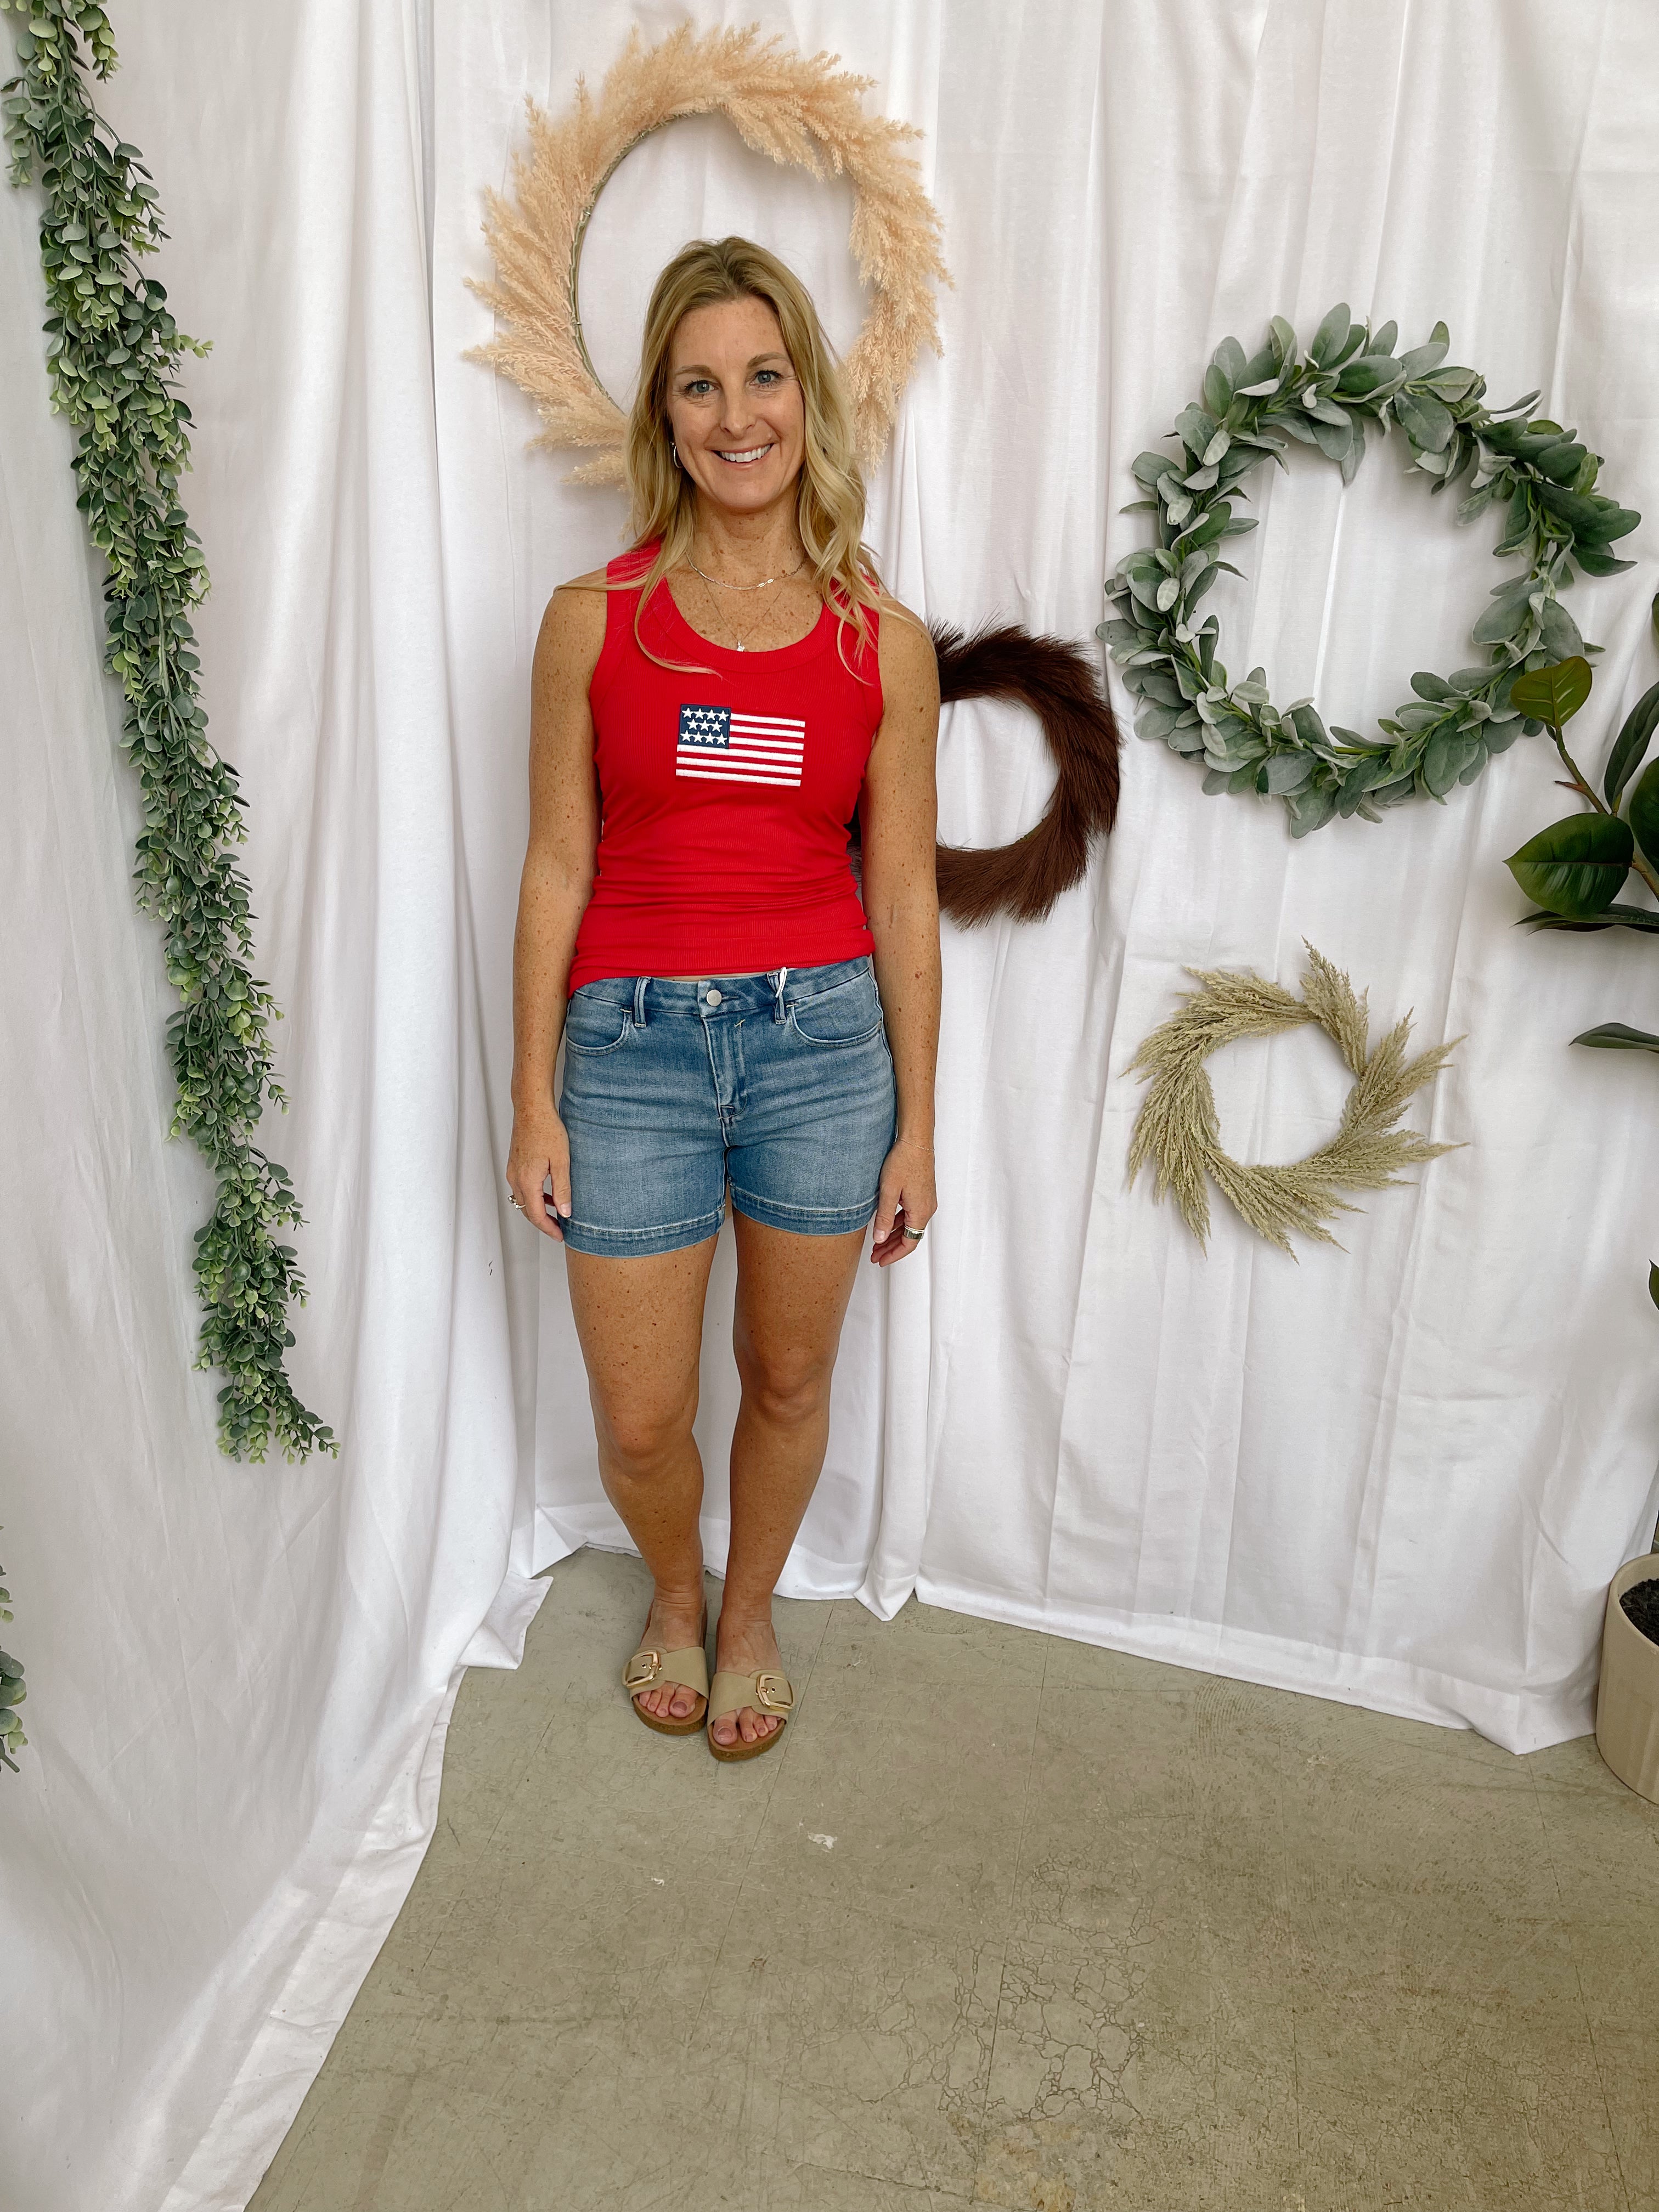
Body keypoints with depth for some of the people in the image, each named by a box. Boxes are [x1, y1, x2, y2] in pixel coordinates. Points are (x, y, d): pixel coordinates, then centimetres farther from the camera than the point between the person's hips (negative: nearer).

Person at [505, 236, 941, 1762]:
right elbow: (558, 866, 1)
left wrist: (917, 1120, 3)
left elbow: (905, 892, 3)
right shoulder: (596, 620, -1)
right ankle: (674, 1599, 44)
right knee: (640, 1421, 9)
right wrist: (534, 1098, 0)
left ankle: (750, 1616, 45)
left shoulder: (885, 643, 1)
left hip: (822, 1037, 1)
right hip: (633, 1045, 0)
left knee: (790, 1380, 16)